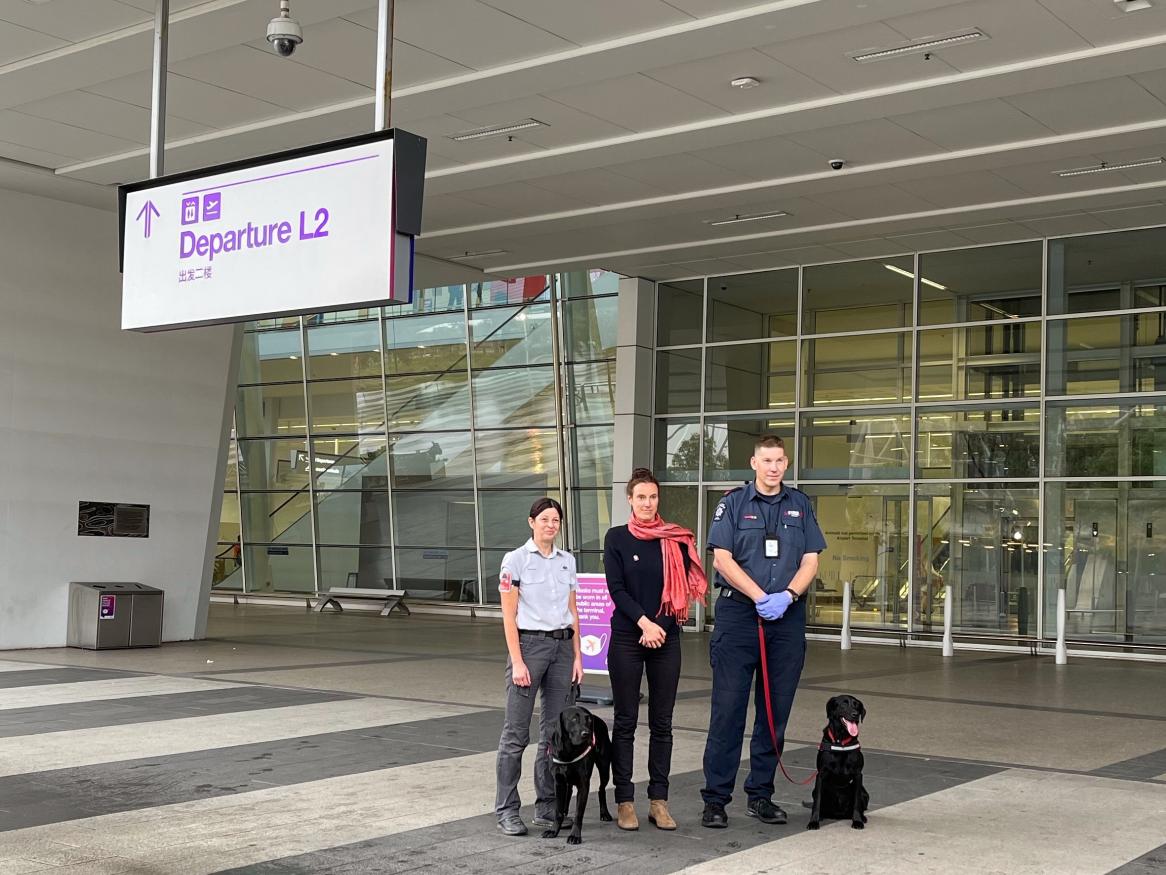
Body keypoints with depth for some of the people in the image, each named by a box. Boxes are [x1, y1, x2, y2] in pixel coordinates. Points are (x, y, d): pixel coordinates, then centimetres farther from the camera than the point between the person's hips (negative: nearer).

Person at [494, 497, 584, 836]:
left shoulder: (567, 560, 11)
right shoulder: (516, 559, -4)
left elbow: (573, 612, 14)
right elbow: (509, 616, -7)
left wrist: (577, 656, 7)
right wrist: (517, 661, -13)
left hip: (562, 646, 5)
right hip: (528, 644, -5)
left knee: (555, 731, 7)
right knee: (516, 732, -3)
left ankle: (547, 807, 16)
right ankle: (507, 810, 4)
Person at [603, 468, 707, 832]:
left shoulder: (675, 538, 6)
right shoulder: (617, 538, 1)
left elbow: (685, 586, 4)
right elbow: (616, 588, -6)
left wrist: (659, 626, -6)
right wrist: (644, 622, -15)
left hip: (667, 638, 2)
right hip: (627, 638, -2)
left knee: (662, 722, 5)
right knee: (626, 721, 2)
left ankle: (659, 801, 11)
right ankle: (624, 801, 8)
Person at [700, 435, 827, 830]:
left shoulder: (800, 505, 12)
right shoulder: (733, 503, 2)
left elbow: (811, 561, 7)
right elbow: (722, 559, -6)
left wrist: (787, 596, -11)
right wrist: (761, 597, -14)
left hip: (788, 617, 3)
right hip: (738, 612, -3)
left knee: (776, 709, 7)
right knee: (728, 707, -4)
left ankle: (761, 795, 17)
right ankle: (716, 798, 1)